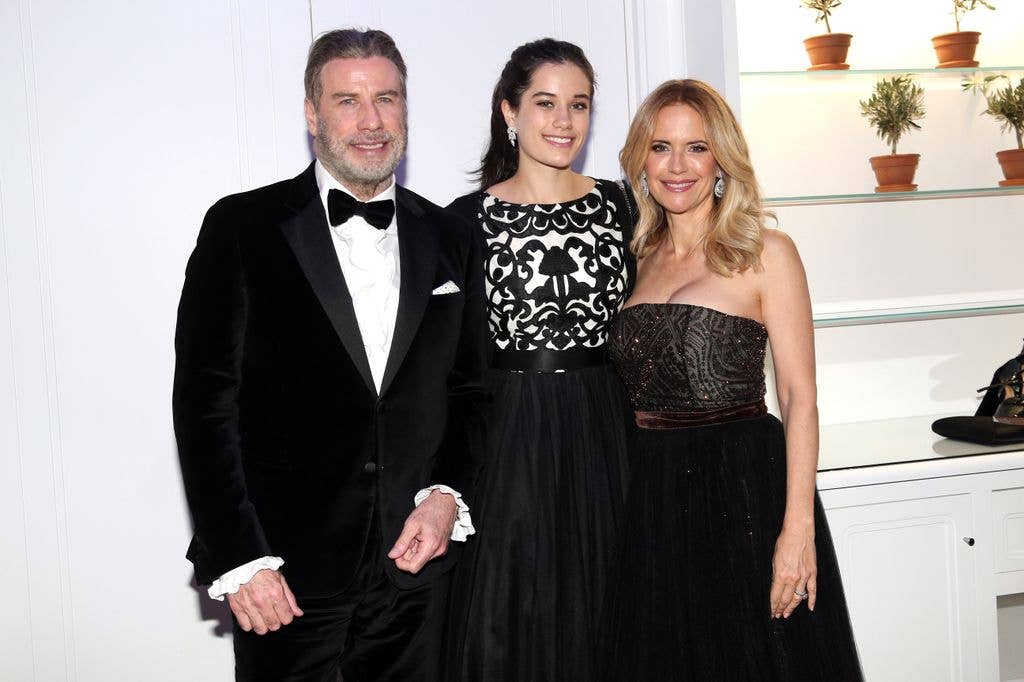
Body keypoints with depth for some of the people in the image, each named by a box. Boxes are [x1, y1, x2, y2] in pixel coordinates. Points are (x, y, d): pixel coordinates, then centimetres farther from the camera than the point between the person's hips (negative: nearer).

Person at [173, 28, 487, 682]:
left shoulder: (452, 241, 8)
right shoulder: (242, 228, -3)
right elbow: (205, 400, -7)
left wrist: (447, 494, -3)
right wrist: (238, 558, -11)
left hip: (416, 564, 3)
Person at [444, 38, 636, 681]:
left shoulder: (616, 205, 7)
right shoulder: (470, 216, -1)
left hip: (602, 435, 2)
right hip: (507, 438, -2)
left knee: (598, 617, 10)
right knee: (506, 621, 5)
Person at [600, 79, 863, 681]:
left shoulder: (765, 254, -4)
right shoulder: (637, 258, 11)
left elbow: (800, 396, -9)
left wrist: (798, 528, -17)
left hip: (745, 488, -4)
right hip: (651, 495, 5)